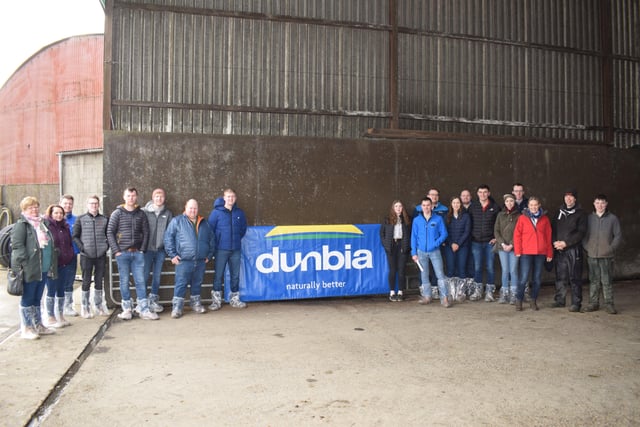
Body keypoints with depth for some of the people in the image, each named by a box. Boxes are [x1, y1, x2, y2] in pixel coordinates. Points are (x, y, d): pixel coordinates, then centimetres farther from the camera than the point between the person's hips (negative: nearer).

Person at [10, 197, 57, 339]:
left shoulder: (43, 223, 16)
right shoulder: (21, 225, -8)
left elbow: (50, 243, 23)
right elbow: (17, 246, -15)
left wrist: (52, 265, 19)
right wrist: (22, 266, -22)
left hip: (43, 269, 8)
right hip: (30, 269, -8)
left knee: (37, 299, 17)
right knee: (27, 299, 3)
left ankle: (38, 325, 27)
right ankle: (26, 328, 13)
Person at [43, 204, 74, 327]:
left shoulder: (65, 227, 14)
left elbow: (69, 243, 21)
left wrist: (70, 255, 9)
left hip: (64, 264, 7)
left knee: (61, 290, 13)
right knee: (51, 291, -1)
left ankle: (61, 316, 22)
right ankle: (50, 318, 8)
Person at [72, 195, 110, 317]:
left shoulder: (105, 219, 7)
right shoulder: (81, 219, 2)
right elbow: (75, 236, 1)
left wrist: (107, 246, -1)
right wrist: (82, 247, -9)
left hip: (101, 255, 2)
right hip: (86, 256, -2)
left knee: (99, 281, 10)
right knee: (86, 281, 4)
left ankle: (98, 305, 22)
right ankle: (85, 307, 15)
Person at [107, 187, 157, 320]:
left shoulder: (141, 214, 8)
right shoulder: (117, 213, 2)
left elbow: (146, 232, 8)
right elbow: (110, 233, -1)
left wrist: (142, 249, -1)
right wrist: (116, 251, -7)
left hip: (138, 253, 2)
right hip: (122, 253, -1)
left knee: (140, 281, 2)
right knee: (124, 282, 5)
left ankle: (144, 310, 5)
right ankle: (127, 309, 15)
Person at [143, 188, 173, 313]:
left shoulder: (168, 213, 7)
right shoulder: (145, 212, -1)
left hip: (160, 249, 3)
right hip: (147, 249, -2)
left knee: (157, 276, 8)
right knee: (145, 275, -3)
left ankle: (153, 300, 19)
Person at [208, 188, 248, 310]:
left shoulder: (239, 213, 4)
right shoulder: (216, 212, -6)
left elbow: (243, 228, 16)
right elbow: (210, 229, -2)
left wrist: (237, 238, 11)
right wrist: (216, 241, 4)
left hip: (236, 249, 3)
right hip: (221, 249, -3)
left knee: (235, 275, 10)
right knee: (218, 275, 1)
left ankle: (235, 299, 22)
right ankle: (216, 300, 10)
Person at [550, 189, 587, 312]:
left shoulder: (580, 214, 0)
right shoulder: (559, 212, 14)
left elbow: (581, 232, -8)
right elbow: (553, 228, 13)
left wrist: (566, 242, -14)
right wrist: (555, 242, -5)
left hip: (573, 250, -4)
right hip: (559, 250, 4)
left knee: (575, 278, -2)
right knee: (560, 276, 10)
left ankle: (576, 303, 4)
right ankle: (560, 299, 20)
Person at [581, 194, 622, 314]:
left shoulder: (613, 218, 2)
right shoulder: (589, 218, 8)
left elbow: (618, 236, 1)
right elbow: (583, 235, 11)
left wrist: (611, 248, -7)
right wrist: (586, 247, -1)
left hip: (606, 256, -2)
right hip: (591, 256, 2)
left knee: (607, 281, 0)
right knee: (594, 281, 8)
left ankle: (609, 304, 9)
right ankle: (593, 303, 15)